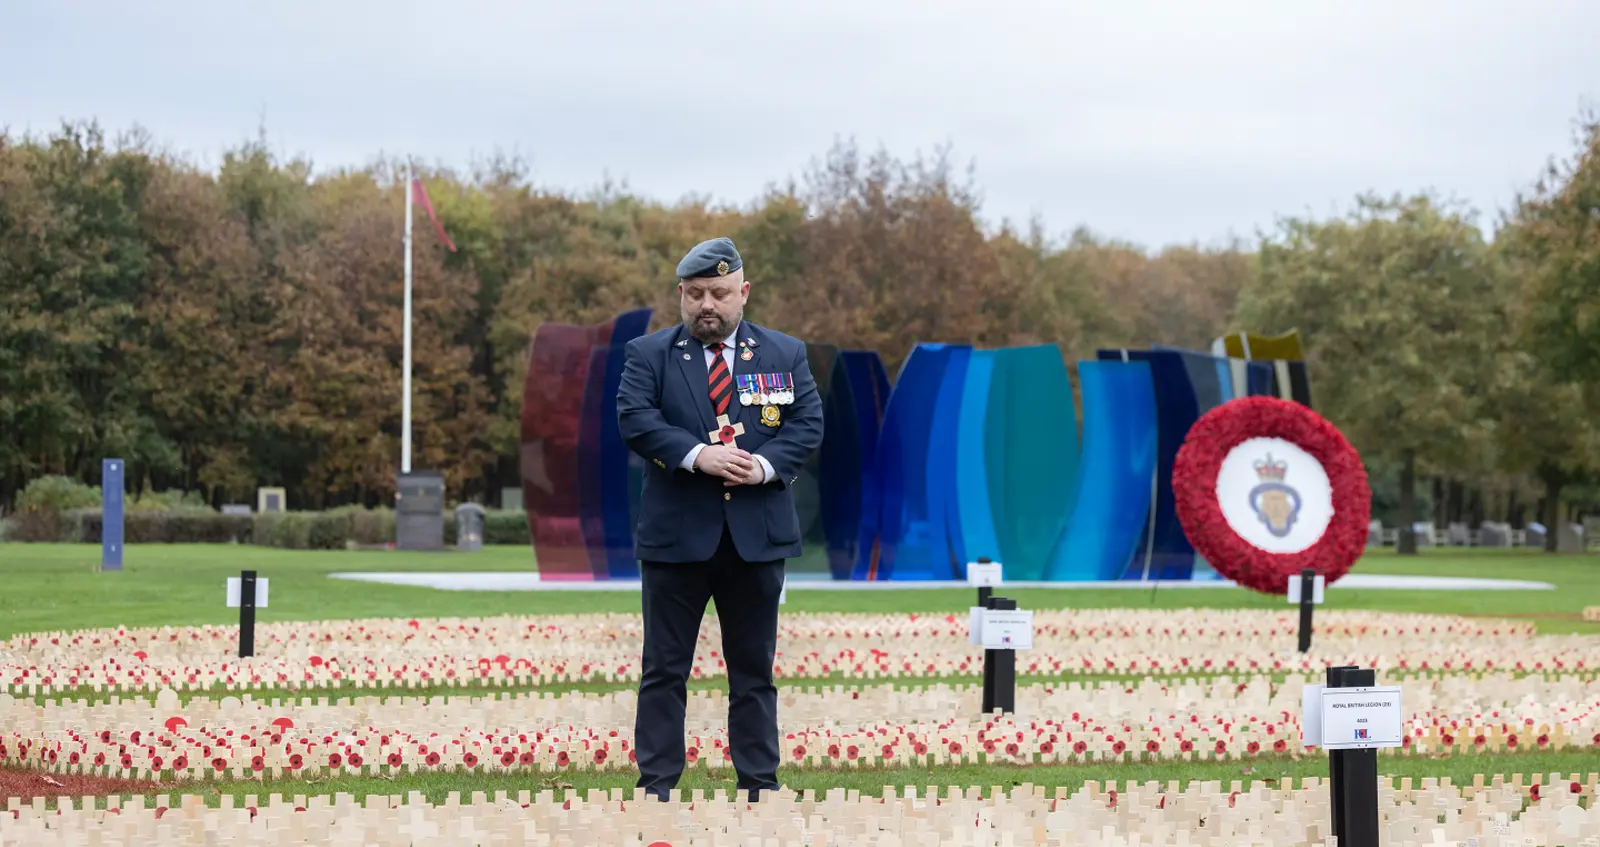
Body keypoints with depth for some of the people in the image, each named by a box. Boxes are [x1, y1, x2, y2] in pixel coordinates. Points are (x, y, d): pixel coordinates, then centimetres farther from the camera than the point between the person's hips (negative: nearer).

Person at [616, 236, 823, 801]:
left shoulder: (785, 354, 9)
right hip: (677, 534, -1)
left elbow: (808, 423, 1)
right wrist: (698, 456, -22)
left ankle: (759, 782, 15)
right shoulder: (648, 354, 3)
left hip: (758, 534, 2)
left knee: (754, 668, 8)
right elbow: (634, 418, -10)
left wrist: (765, 466, -16)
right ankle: (657, 782, 9)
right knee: (664, 667, 3)